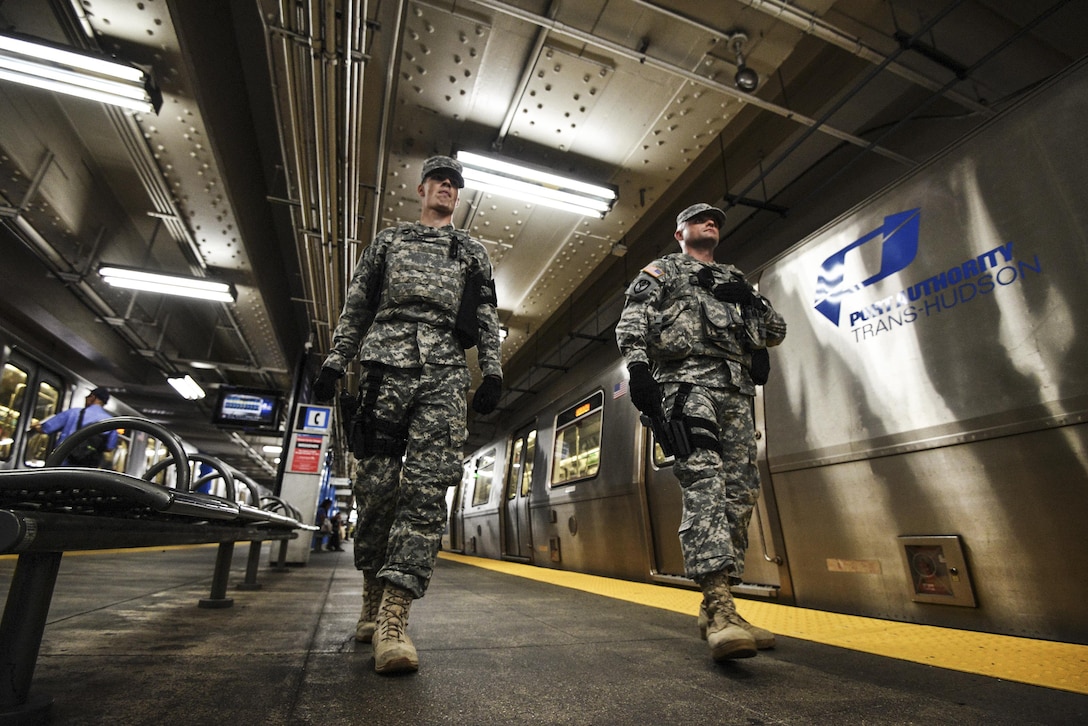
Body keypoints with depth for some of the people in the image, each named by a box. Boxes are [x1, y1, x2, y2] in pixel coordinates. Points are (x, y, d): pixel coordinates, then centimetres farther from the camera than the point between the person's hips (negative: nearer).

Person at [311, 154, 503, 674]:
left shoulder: (473, 252, 24)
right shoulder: (387, 240, 24)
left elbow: (487, 317, 15)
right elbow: (356, 305, 18)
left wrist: (492, 372, 1)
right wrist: (334, 361, 6)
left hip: (446, 376, 0)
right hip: (387, 364, 1)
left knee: (427, 488, -13)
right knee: (376, 485, -1)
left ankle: (393, 615, -12)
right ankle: (373, 597, 17)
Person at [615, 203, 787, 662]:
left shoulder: (735, 281, 33)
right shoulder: (661, 271, 18)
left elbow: (776, 332, 28)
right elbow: (630, 323, 2)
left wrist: (752, 302, 8)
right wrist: (638, 367, -16)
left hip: (736, 389, 6)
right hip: (688, 380, -6)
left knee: (740, 491, 1)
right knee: (704, 480, -23)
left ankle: (716, 607, 9)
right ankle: (719, 610, -27)